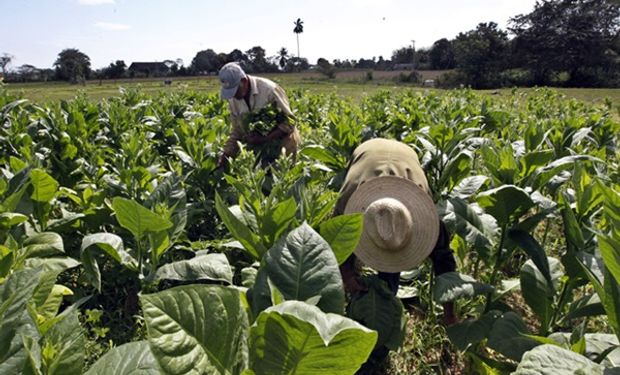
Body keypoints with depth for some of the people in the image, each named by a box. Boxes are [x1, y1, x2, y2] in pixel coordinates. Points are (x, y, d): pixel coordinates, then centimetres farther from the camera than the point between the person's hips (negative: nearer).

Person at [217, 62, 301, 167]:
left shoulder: (269, 89, -20)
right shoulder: (233, 99, -3)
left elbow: (289, 121, -17)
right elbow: (237, 132, 5)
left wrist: (264, 139, -26)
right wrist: (226, 153, -9)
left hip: (282, 147, -4)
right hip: (258, 151, 5)